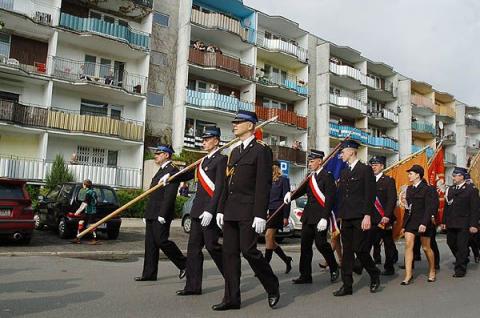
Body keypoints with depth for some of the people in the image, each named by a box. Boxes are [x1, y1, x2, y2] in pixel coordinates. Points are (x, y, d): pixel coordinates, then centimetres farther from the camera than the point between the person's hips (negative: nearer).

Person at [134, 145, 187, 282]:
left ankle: (184, 264, 8)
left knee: (161, 241, -7)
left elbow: (169, 195, -20)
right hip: (152, 214, 10)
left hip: (161, 215, -10)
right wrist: (147, 214, 19)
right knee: (150, 243, 10)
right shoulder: (161, 170, 19)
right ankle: (149, 273, 16)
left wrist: (162, 214, -24)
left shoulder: (172, 170, -12)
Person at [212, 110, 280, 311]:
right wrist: (221, 210, 14)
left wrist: (260, 215, -19)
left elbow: (264, 185, -13)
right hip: (231, 211, 8)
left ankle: (273, 288, 15)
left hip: (249, 211, -8)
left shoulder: (261, 150, -6)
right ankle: (232, 298, 15)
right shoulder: (235, 151, 18)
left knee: (248, 250, -7)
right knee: (229, 253, 6)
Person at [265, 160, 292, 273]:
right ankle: (286, 259, 24)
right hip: (269, 212, 8)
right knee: (270, 239, 7)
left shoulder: (283, 180, -4)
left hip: (278, 212, -8)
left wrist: (286, 217, -13)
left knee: (268, 236, -14)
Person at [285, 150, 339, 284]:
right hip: (308, 216, 7)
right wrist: (291, 194, -14)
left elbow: (329, 198, -14)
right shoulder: (310, 177, 15)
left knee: (321, 243, -8)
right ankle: (305, 276, 14)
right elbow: (302, 190, 7)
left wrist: (324, 218, -21)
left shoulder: (327, 176, -7)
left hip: (320, 216, -7)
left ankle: (334, 268, 18)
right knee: (305, 245, 6)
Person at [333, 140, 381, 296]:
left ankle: (375, 275, 21)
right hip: (346, 218, 6)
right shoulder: (344, 173, 17)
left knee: (360, 250, -5)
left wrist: (367, 215, -16)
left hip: (360, 217, -6)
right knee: (347, 251, 6)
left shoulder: (365, 169, -3)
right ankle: (347, 285, 11)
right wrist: (339, 217, 13)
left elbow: (370, 194, -9)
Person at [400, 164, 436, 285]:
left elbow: (429, 208, -13)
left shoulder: (427, 189, -8)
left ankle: (432, 271, 30)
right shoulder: (409, 189, 11)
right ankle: (408, 275, -5)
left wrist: (424, 223, -23)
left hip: (422, 221, -5)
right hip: (410, 221, 5)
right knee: (408, 246, -6)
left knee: (426, 248, 8)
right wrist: (404, 225, 11)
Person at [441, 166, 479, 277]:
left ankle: (460, 269, 10)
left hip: (464, 224, -5)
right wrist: (444, 222, 9)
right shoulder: (450, 189, 11)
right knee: (451, 243, 11)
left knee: (462, 246, -1)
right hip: (451, 224, 5)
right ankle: (462, 260, 35)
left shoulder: (471, 189, -4)